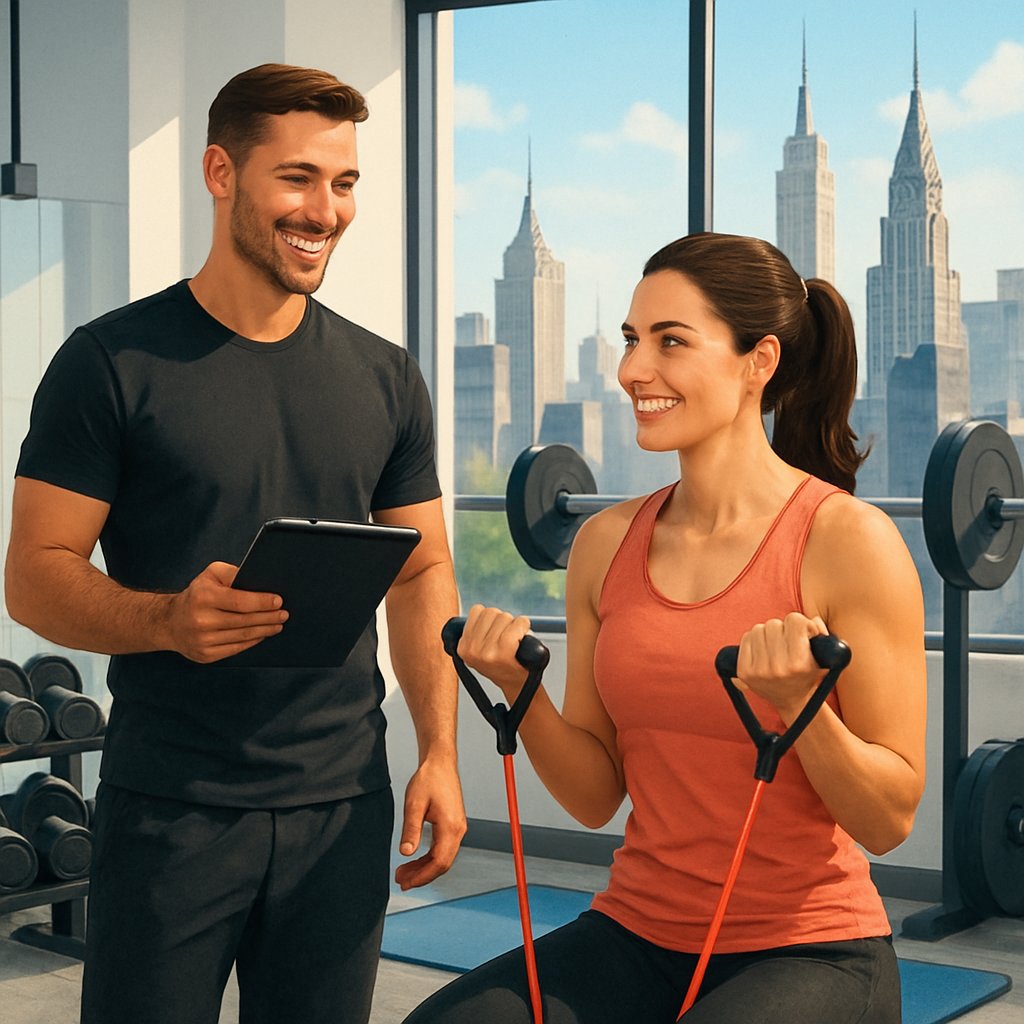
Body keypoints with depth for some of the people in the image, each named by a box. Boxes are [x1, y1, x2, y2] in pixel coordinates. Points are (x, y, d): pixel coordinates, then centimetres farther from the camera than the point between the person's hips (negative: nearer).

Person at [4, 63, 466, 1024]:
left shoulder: (384, 378, 9)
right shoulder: (112, 362, -4)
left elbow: (422, 574, 12)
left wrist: (439, 750, 0)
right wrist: (169, 618, -25)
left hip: (341, 807, 4)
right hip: (167, 809, -3)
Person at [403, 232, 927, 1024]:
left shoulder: (846, 540, -11)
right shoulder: (604, 543, 4)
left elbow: (890, 819, -9)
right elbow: (596, 797, 8)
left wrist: (796, 702, -26)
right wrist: (523, 689, -9)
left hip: (809, 952, -4)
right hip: (638, 933, 4)